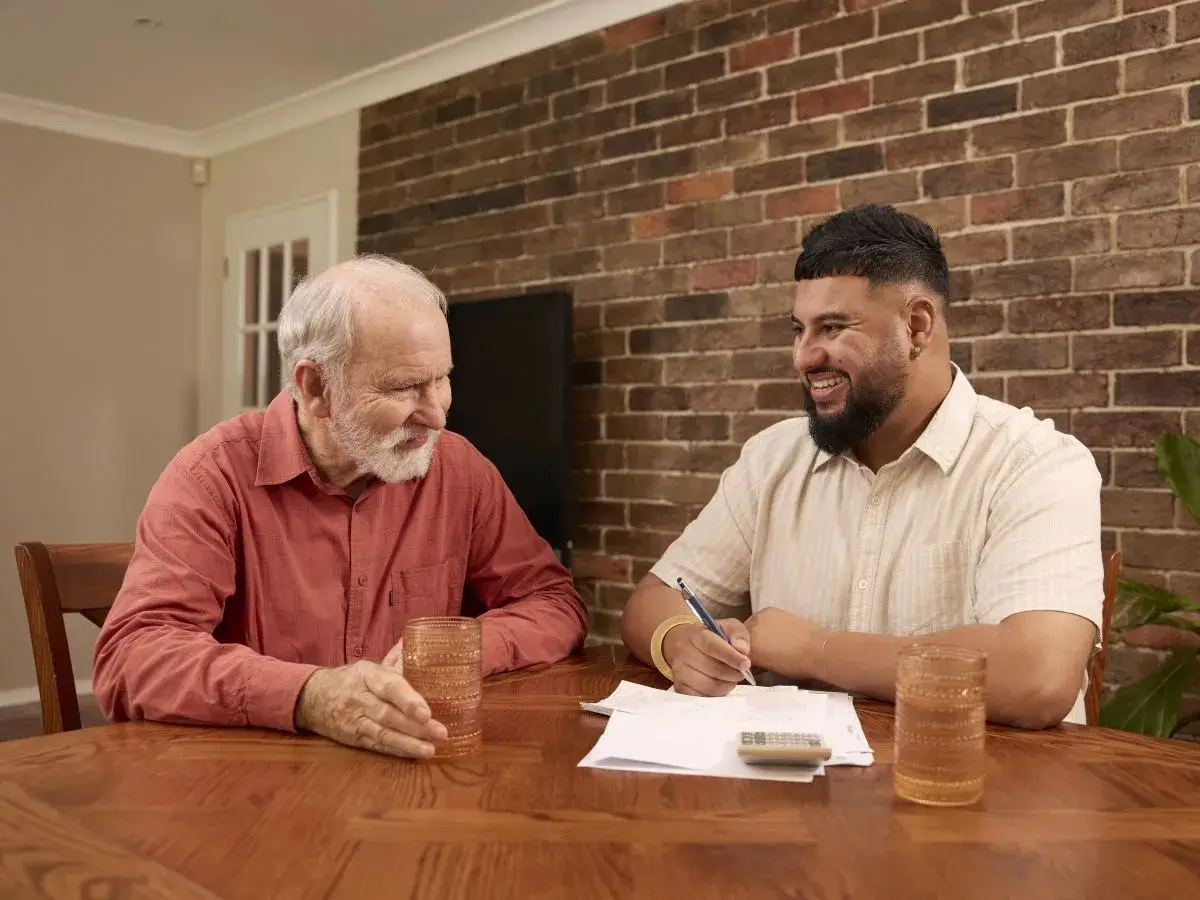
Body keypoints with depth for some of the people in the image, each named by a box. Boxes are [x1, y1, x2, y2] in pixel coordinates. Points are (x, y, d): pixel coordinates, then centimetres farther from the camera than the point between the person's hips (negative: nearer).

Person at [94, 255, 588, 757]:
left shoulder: (459, 468, -1)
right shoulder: (214, 476, -11)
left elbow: (555, 603, 5)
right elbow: (132, 657, -20)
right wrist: (309, 696, -35)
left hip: (421, 770, 2)